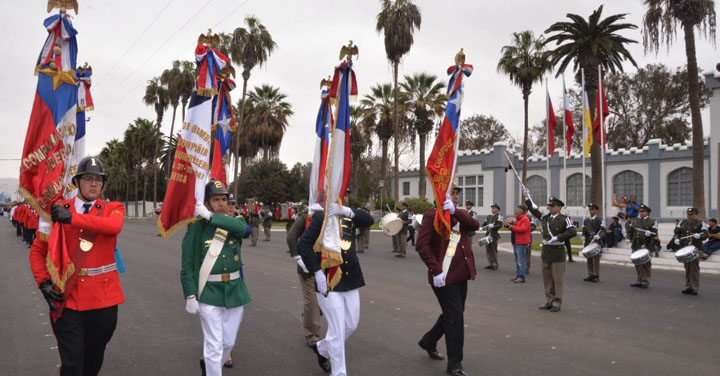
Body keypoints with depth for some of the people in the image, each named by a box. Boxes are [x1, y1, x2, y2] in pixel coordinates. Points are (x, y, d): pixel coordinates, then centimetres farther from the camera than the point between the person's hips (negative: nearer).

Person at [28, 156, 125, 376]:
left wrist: (72, 218, -25)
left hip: (103, 300, 1)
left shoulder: (113, 209, 1)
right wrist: (44, 283, -4)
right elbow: (37, 250, 9)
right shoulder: (58, 210, 3)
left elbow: (114, 226, -23)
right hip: (67, 301, 0)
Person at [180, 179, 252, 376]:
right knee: (214, 345, -2)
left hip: (234, 291, 4)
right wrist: (190, 296, -13)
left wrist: (211, 216, -25)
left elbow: (244, 229, -22)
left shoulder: (233, 223, 4)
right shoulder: (196, 227, -6)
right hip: (209, 294, -4)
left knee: (229, 342, 17)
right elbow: (187, 266, -6)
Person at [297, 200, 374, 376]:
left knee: (351, 325, 17)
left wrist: (347, 211, -20)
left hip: (350, 281, 7)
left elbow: (369, 220, -7)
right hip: (328, 282, -6)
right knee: (337, 331, -1)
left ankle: (322, 348, 41)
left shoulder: (349, 216, 9)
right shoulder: (320, 216, -9)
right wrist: (317, 273, -21)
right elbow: (303, 244, -16)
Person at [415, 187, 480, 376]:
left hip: (461, 274, 8)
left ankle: (428, 341, 42)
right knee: (455, 317, -4)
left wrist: (455, 211, -20)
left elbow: (475, 225, -7)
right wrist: (436, 270, -21)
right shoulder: (432, 215, -8)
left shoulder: (460, 214, 14)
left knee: (451, 314, 19)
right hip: (444, 275, -8)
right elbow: (422, 245, -16)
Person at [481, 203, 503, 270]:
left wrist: (493, 226, -27)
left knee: (494, 250, -4)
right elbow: (484, 223, 17)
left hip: (494, 235, -6)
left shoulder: (499, 216, -3)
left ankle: (495, 265, 5)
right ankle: (490, 264, 17)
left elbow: (500, 225, -14)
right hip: (488, 234, 6)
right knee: (488, 250, 8)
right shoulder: (488, 216, 17)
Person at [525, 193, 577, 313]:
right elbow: (534, 209, 19)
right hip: (546, 250, 6)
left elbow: (573, 232, -20)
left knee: (557, 279, 1)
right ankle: (549, 301, 21)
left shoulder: (564, 219, -9)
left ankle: (557, 303, 8)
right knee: (547, 278, 11)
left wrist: (557, 237, -22)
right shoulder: (545, 217, 8)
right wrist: (527, 196, 17)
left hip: (557, 252, -6)